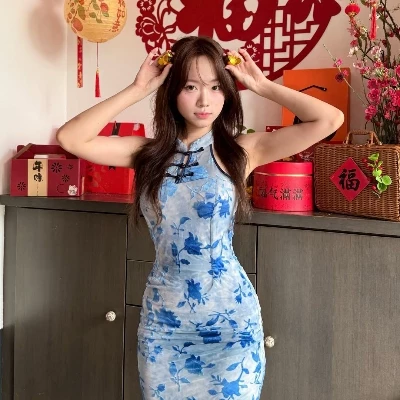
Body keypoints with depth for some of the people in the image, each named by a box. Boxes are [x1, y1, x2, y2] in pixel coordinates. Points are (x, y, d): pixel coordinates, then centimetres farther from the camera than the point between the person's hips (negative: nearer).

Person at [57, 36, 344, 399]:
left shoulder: (242, 150, -5)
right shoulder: (149, 152, 1)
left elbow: (330, 119, -12)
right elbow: (70, 138, -9)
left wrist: (262, 86, -6)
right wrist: (137, 90, -8)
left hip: (230, 318, -2)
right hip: (162, 319, 2)